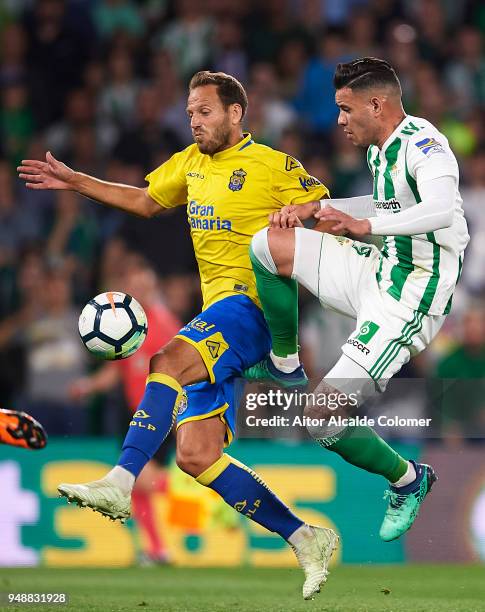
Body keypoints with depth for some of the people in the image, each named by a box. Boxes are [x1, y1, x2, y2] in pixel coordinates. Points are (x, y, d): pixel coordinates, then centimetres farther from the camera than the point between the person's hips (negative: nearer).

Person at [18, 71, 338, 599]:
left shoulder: (271, 166, -2)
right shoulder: (190, 163, 19)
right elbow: (145, 200, 32)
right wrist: (76, 182, 27)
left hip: (254, 304, -8)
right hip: (216, 319, 8)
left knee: (170, 359, -34)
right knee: (196, 455, -4)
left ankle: (120, 484, -41)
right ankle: (305, 539, 3)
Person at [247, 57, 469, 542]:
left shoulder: (423, 143, -18)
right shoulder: (381, 149, 11)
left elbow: (441, 209, -36)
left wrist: (364, 224, -41)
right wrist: (316, 208, 18)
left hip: (405, 304, -9)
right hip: (376, 271, 9)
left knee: (323, 416, -14)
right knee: (268, 243, -2)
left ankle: (407, 480, 12)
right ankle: (283, 364, 12)